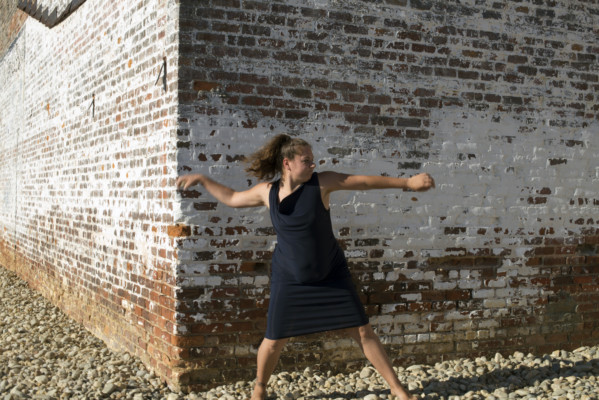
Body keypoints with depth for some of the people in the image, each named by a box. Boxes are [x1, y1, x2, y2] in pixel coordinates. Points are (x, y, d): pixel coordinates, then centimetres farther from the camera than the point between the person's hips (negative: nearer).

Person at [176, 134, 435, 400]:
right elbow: (232, 198, 11)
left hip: (331, 273, 0)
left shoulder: (321, 182, -11)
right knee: (275, 339, 4)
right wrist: (202, 180, 9)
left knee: (362, 331, -1)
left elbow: (365, 181, -11)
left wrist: (408, 182, -13)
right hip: (289, 279, 1)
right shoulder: (267, 191, -6)